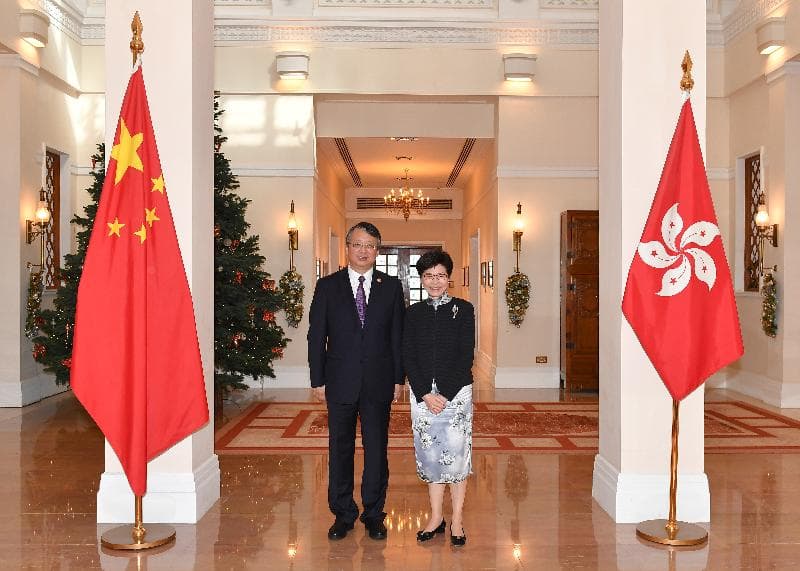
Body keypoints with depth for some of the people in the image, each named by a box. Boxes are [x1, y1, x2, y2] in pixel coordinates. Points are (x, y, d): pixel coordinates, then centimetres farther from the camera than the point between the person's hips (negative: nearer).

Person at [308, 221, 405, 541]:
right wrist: (318, 379, -2)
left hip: (379, 383, 0)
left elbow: (398, 335, 5)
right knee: (340, 449, 8)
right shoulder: (328, 286, 2)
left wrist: (399, 378, 1)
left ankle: (373, 513, 22)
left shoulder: (391, 287, 5)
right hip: (340, 382, 0)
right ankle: (343, 514, 22)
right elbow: (316, 336, 2)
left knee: (377, 449, 8)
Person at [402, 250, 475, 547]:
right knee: (429, 454, 8)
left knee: (456, 453, 1)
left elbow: (466, 356, -6)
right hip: (422, 394, 3)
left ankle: (457, 520, 13)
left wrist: (445, 394, -13)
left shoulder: (463, 309, -1)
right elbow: (408, 358, 2)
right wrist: (425, 394, -9)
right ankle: (436, 517, 21)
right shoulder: (413, 313, 7)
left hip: (456, 392, -2)